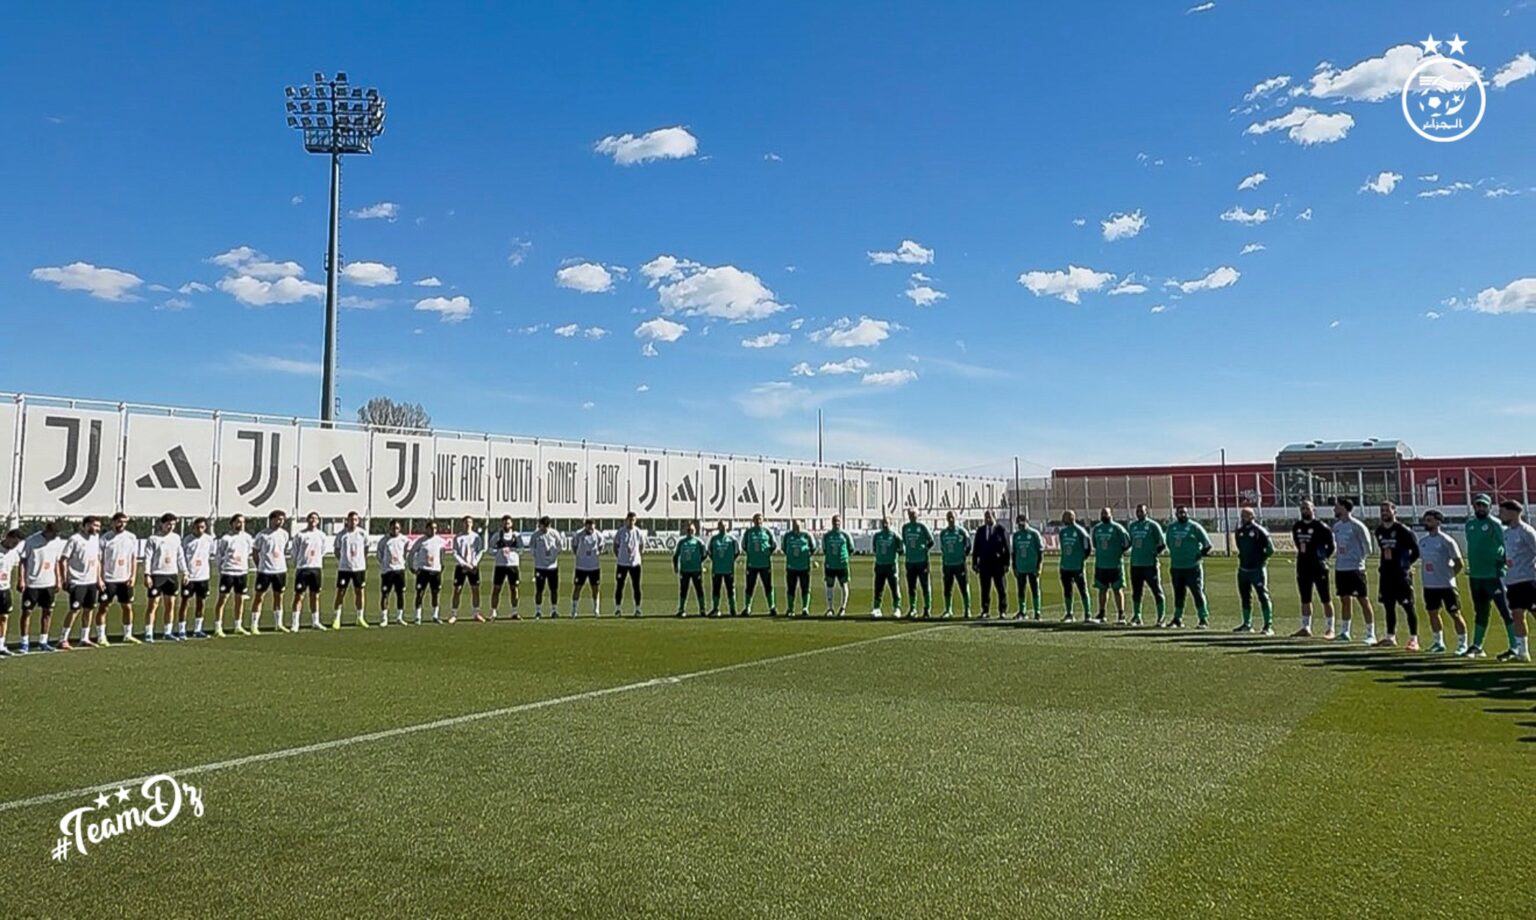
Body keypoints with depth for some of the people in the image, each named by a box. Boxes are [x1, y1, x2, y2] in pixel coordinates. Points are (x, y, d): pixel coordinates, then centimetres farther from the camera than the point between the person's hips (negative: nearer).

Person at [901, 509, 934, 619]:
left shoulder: (922, 526, -3)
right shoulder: (905, 527, 9)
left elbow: (931, 542, 2)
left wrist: (924, 549, -4)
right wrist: (904, 552, 13)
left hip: (922, 560, -4)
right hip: (909, 561, 4)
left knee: (925, 585, -1)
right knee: (911, 586, 8)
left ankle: (927, 609, 4)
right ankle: (912, 608, 17)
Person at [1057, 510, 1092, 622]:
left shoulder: (1080, 531, -9)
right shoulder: (1062, 532, 9)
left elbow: (1087, 547, -3)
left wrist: (1083, 559, -2)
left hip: (1077, 566, -6)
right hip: (1065, 566, 6)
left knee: (1082, 591, -2)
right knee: (1067, 591, 10)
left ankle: (1087, 614, 2)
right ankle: (1069, 614, 19)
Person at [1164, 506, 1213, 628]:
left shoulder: (1194, 526, -4)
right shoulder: (1171, 527, 10)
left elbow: (1207, 544, -2)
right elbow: (1169, 543, 23)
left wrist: (1199, 555, -4)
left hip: (1192, 567, -5)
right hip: (1176, 567, 5)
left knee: (1197, 592, -5)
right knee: (1178, 594, 12)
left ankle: (1204, 618, 0)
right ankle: (1177, 618, 20)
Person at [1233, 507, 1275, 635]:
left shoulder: (1259, 531, -10)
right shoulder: (1239, 531, 9)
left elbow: (1270, 549, -9)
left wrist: (1261, 560, -5)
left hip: (1257, 570, -7)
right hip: (1243, 569, 7)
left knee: (1263, 596, -5)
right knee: (1245, 597, 14)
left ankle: (1268, 625, -3)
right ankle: (1247, 624, 24)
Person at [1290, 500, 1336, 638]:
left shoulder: (1320, 527, -11)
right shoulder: (1296, 527, 8)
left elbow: (1331, 545, -6)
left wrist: (1324, 556, -2)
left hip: (1319, 567, -6)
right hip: (1303, 567, 6)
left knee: (1325, 599, 1)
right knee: (1305, 600, 11)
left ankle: (1329, 629, 6)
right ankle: (1306, 628, 18)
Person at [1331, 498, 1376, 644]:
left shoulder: (1357, 526, -12)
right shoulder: (1336, 526, 10)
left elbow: (1367, 546, -7)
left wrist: (1359, 558, -3)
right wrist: (1339, 557, 8)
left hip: (1355, 568, -7)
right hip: (1340, 568, 7)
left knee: (1363, 600, -2)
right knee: (1345, 600, 13)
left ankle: (1371, 634, 1)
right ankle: (1344, 632, 21)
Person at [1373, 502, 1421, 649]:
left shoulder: (1403, 530, -10)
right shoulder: (1379, 530, 10)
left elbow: (1416, 550, -6)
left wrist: (1407, 563, 1)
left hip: (1401, 574, -7)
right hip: (1386, 573, 7)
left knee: (1408, 606, -4)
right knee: (1388, 606, 13)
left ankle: (1414, 639, 0)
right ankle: (1390, 636, 23)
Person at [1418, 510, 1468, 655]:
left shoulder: (1447, 541, -10)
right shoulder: (1422, 541, 8)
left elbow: (1459, 564, -7)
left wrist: (1449, 576, -5)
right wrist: (1429, 577, 10)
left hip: (1446, 585, -6)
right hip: (1429, 585, 6)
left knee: (1455, 614, 0)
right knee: (1432, 613, 12)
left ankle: (1462, 644, 10)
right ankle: (1439, 643, 24)